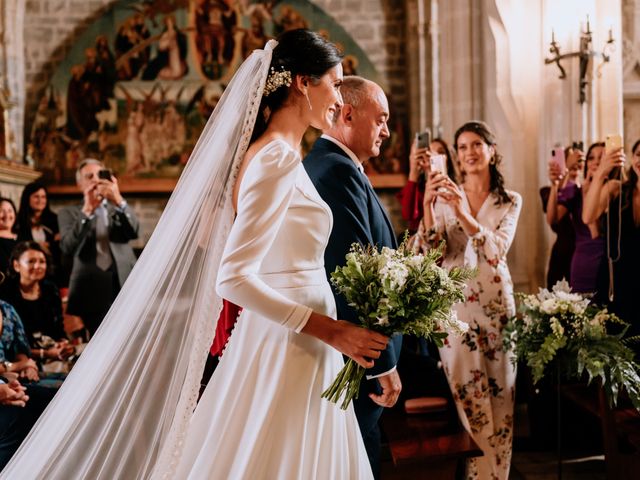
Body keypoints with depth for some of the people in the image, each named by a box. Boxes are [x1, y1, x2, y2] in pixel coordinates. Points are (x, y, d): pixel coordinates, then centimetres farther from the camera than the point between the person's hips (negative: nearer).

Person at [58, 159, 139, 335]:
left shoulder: (119, 208, 16)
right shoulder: (69, 213, 10)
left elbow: (134, 232, -5)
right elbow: (67, 248, -9)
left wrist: (119, 201, -22)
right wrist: (87, 210, -18)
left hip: (124, 286, 2)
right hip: (90, 290, -1)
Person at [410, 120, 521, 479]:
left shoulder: (510, 201, 5)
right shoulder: (445, 197, 4)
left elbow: (497, 251, -13)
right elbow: (427, 252, -7)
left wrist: (464, 215, -28)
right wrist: (428, 205, -21)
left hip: (497, 304, 1)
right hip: (455, 304, -1)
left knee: (501, 399, 7)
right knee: (471, 405, -2)